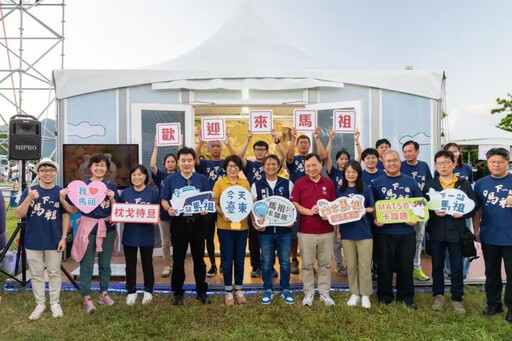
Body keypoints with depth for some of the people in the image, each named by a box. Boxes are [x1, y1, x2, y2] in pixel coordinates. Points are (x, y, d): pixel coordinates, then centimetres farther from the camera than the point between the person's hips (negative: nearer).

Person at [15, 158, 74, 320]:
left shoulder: (61, 192, -2)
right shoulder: (29, 191, -2)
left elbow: (66, 215, -1)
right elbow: (18, 215, -8)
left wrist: (64, 237, -6)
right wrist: (29, 199, -24)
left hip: (54, 241, -1)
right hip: (33, 241, 1)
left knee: (54, 273, 9)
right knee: (36, 274, 10)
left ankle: (55, 303, 22)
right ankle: (40, 304, 24)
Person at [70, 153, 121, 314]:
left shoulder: (111, 186, 3)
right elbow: (75, 209, -1)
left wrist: (112, 198, -15)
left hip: (107, 228, 2)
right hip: (88, 227, -2)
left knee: (105, 263, 12)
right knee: (87, 264, 1)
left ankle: (104, 294, 25)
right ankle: (87, 298, 10)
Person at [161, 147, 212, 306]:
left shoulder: (202, 179, 3)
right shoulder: (170, 180, 3)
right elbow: (164, 200, 4)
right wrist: (168, 209, -16)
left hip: (197, 222, 0)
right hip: (178, 222, 0)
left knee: (199, 258, 9)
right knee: (178, 260, 8)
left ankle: (201, 292, 22)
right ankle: (178, 293, 22)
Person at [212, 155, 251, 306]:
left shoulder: (245, 183, 5)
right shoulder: (219, 183, -2)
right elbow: (214, 204, -2)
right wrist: (222, 214, -19)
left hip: (242, 226, 3)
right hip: (225, 227, -2)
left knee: (240, 260, 10)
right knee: (227, 260, 5)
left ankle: (239, 290, 25)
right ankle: (228, 292, 18)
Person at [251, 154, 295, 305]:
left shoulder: (288, 184, 3)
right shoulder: (256, 185, 4)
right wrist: (254, 223, -10)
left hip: (284, 230, 0)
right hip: (265, 230, 0)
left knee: (285, 261, 8)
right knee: (266, 262, 8)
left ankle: (285, 289, 23)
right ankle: (268, 290, 22)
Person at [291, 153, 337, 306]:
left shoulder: (329, 183, 5)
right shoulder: (299, 183, -1)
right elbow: (294, 204, -5)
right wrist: (309, 211, -19)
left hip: (326, 231, 2)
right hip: (306, 231, -2)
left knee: (325, 263, 10)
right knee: (307, 264, 7)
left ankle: (324, 293, 22)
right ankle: (308, 293, 19)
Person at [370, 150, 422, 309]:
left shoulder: (411, 182, 8)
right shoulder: (377, 183, 3)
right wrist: (375, 220, -14)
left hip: (406, 231, 1)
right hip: (384, 232, -1)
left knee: (406, 266, 10)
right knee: (385, 266, 8)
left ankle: (406, 297, 25)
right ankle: (385, 297, 22)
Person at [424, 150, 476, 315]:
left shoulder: (464, 184, 3)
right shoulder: (429, 185, 5)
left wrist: (462, 213, -16)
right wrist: (433, 212, -17)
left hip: (457, 232, 0)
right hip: (436, 232, 1)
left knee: (457, 268, 7)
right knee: (437, 266, 11)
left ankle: (457, 299, 22)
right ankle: (438, 295, 27)